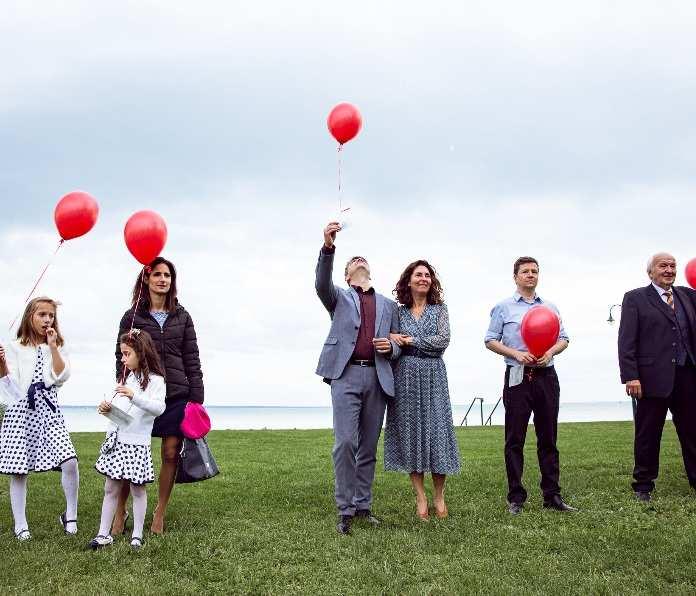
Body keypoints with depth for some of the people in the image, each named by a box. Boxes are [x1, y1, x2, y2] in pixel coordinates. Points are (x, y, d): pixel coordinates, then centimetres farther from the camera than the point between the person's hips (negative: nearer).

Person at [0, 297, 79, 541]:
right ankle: (20, 525, 14)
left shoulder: (58, 347, 11)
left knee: (70, 462, -13)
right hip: (20, 411, -1)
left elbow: (61, 377, -3)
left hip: (49, 411, 1)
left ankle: (70, 515, 5)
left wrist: (53, 347, -5)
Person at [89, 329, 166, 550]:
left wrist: (135, 396, -32)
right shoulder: (126, 377, 15)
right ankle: (104, 533, 16)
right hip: (116, 440, 6)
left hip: (137, 443, -6)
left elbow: (159, 408, -21)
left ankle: (137, 535, 14)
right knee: (110, 489, 9)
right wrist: (106, 409, -1)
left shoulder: (155, 380, -8)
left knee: (137, 489, 5)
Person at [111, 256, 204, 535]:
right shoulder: (132, 317, 5)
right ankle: (120, 512, 13)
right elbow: (121, 359, 5)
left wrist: (197, 398, 3)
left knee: (171, 455, 2)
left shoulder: (182, 317, 9)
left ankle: (160, 514, 15)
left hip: (177, 396, 2)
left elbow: (192, 360, 8)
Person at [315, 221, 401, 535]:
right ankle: (345, 509, -3)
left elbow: (398, 346, 20)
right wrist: (328, 247, -26)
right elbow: (322, 284, -10)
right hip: (346, 375, -3)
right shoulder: (339, 297, 13)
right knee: (345, 442, -12)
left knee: (368, 447, 7)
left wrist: (390, 347, -6)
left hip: (378, 378, 3)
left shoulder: (388, 305, 21)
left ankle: (363, 505, 15)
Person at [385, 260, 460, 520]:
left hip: (433, 376, 0)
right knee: (410, 431, 0)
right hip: (405, 377, 1)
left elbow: (443, 341, -7)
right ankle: (421, 498, 8)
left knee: (436, 429, -1)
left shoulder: (439, 309, 6)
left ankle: (439, 496, 12)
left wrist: (409, 340, -8)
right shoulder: (398, 312, 9)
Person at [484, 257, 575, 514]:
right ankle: (515, 497, 6)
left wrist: (551, 352, -8)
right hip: (517, 376, -3)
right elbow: (491, 341, 2)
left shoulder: (550, 307, 14)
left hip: (546, 375, 3)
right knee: (515, 438, -1)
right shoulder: (503, 308, 5)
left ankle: (552, 495, 12)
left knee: (548, 437, 6)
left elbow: (563, 339, 13)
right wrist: (516, 354, -12)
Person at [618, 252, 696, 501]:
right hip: (653, 377, -4)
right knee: (648, 435, 5)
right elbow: (626, 341, -6)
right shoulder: (635, 298, 1)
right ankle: (643, 486, 16)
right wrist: (631, 376, -14)